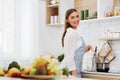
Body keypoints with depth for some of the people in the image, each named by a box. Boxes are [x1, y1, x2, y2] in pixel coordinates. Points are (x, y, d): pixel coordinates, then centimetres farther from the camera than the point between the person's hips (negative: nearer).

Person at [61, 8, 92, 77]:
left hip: (73, 70, 10)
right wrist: (74, 75, -22)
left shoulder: (73, 33, 15)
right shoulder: (72, 33, -14)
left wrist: (84, 50, 12)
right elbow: (69, 56, -20)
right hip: (70, 71, -10)